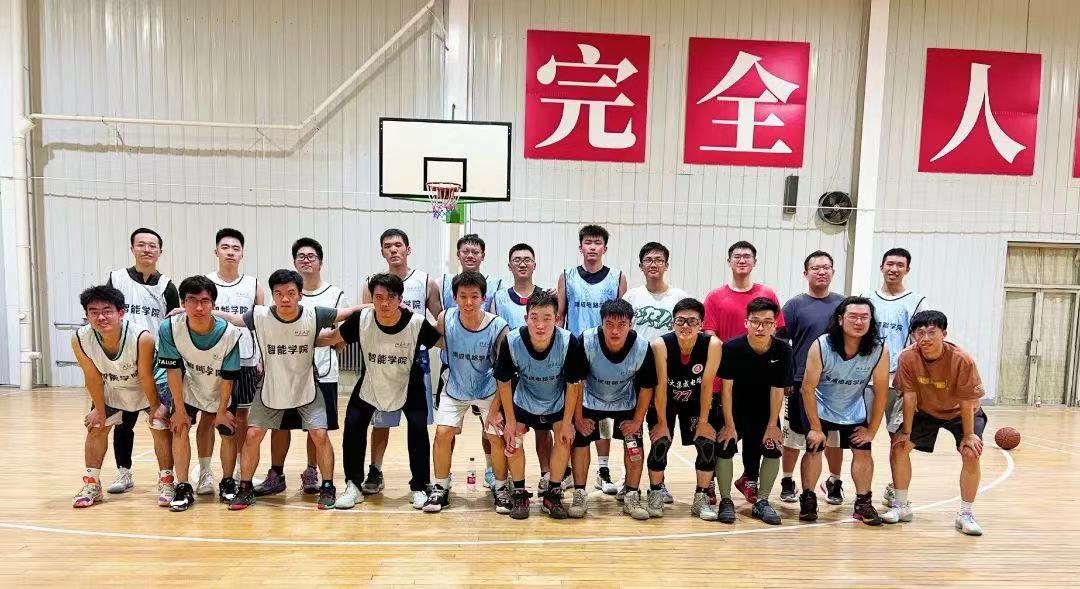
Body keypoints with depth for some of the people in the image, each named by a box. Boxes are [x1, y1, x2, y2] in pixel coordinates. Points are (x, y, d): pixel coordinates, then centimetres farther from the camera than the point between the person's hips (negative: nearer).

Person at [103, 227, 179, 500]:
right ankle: (124, 473, 27)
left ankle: (166, 480, 0)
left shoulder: (166, 286, 4)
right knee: (123, 421, 12)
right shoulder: (116, 279, 4)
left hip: (158, 364, -1)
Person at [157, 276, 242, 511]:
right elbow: (174, 370, -18)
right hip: (189, 387, 1)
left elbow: (227, 377, -19)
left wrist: (221, 411, -9)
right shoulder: (170, 328, -27)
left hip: (221, 391, -1)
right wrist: (179, 409, -13)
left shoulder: (229, 333, -30)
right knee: (180, 427, -12)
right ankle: (183, 488, -2)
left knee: (228, 432, 2)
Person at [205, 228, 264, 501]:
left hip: (245, 361, 1)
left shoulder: (254, 286, 6)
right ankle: (205, 473, 16)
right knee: (209, 416, 5)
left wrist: (263, 359, 0)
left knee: (240, 418, 8)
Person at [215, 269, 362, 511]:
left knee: (320, 435, -8)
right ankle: (245, 489, 19)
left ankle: (328, 488, 10)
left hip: (306, 390, -1)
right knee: (253, 435, -1)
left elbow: (347, 313, -9)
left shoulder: (314, 315, -20)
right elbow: (232, 318, 0)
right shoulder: (260, 316, -17)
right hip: (271, 390, 1)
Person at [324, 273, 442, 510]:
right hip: (370, 384, 2)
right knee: (353, 425, -7)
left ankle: (419, 488, 6)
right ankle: (353, 486, 12)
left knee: (418, 428, -13)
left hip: (408, 384, -1)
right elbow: (332, 338, -6)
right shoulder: (361, 319, -23)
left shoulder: (417, 323, -27)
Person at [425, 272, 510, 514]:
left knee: (496, 436, -4)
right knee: (443, 433, -5)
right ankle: (441, 488, 14)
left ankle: (500, 488, 19)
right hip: (455, 390, 2)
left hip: (489, 390, -1)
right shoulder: (446, 319, -20)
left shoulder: (498, 327, -24)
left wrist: (495, 407, -17)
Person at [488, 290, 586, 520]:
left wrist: (567, 422, -13)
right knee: (512, 438, -9)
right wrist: (510, 421, -11)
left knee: (564, 437, -10)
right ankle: (519, 493, 11)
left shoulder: (570, 343, -33)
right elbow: (504, 382, -16)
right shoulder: (512, 341, -32)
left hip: (558, 402, 0)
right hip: (523, 400, 0)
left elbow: (573, 384, -18)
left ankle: (553, 493, 10)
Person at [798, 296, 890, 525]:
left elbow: (881, 392, -12)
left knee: (863, 452, -2)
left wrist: (872, 430, -8)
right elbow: (808, 388, -20)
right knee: (814, 449, -7)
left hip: (854, 410, 2)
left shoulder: (879, 350, -22)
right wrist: (815, 427, -17)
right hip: (820, 407, -2)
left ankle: (863, 503, 16)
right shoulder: (821, 346, -28)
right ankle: (808, 500, 11)